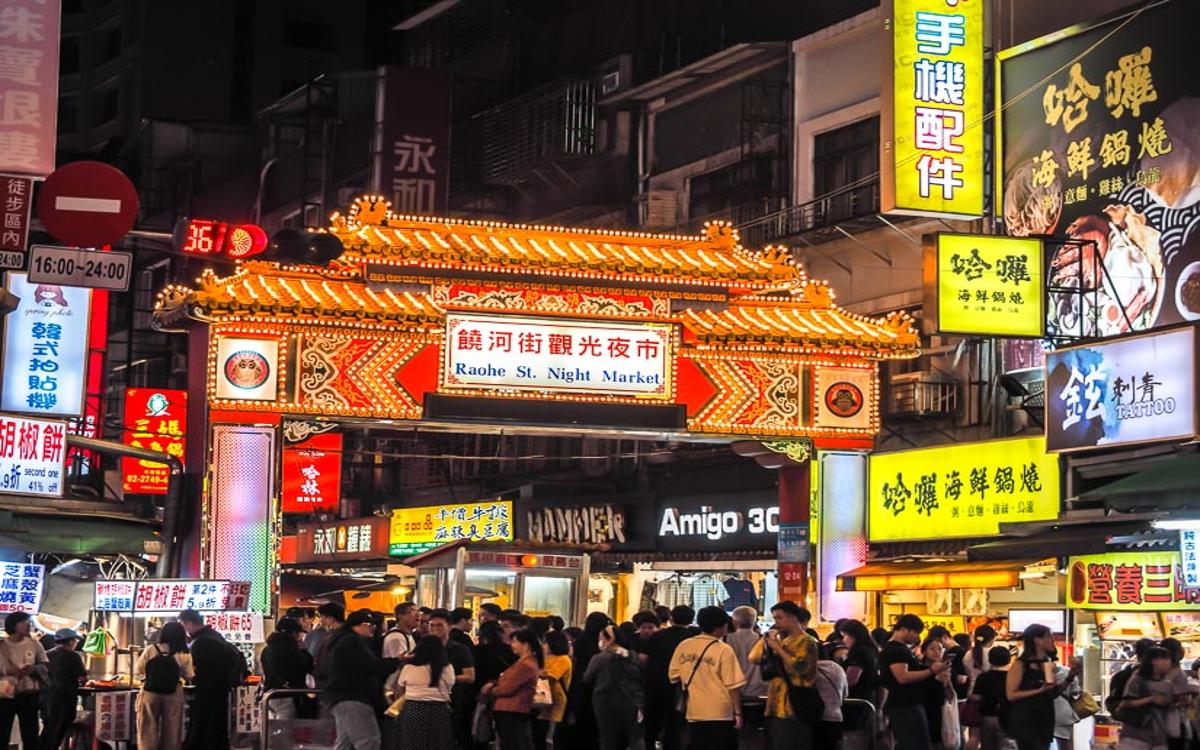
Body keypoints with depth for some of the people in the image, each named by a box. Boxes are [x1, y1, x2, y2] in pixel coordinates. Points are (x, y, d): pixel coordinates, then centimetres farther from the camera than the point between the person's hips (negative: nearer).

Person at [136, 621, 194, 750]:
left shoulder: (150, 650, -6)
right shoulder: (184, 655, -5)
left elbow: (138, 670, 3)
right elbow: (189, 676, 3)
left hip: (150, 694, 0)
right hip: (173, 695, 0)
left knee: (148, 730, 6)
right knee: (171, 731, 10)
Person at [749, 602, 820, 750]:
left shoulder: (806, 642, -6)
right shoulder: (782, 640, 18)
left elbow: (799, 667, -23)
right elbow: (754, 658, 17)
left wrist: (778, 648, -15)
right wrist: (765, 638, 8)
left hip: (794, 710, -8)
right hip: (775, 708, 8)